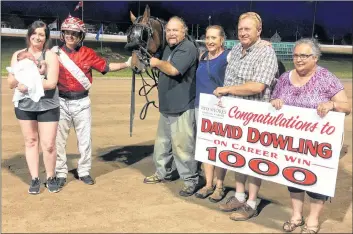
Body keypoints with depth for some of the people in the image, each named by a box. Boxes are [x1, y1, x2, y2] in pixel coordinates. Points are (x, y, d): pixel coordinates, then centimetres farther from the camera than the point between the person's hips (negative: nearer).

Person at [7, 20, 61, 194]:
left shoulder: (50, 56, -6)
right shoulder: (18, 55, 5)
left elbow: (51, 83, -16)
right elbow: (11, 83, 1)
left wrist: (28, 85, -20)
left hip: (48, 106, -3)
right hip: (24, 106, 3)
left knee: (48, 144, -2)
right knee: (30, 142, 10)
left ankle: (51, 178, 17)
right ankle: (35, 179, 19)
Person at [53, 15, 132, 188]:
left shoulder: (88, 53, 2)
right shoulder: (55, 53, -1)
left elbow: (105, 67, 3)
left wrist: (126, 64, -4)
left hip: (82, 102, 1)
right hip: (61, 102, -1)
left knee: (85, 139, 8)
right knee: (59, 139, 5)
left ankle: (84, 172, 22)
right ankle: (61, 173, 18)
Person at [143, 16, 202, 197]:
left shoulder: (188, 48, -15)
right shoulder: (168, 48, 16)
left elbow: (172, 69, -28)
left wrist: (157, 63, -11)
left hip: (182, 108, -10)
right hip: (167, 107, 10)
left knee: (182, 145, -6)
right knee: (162, 141, 18)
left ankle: (191, 180, 7)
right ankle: (163, 172, 35)